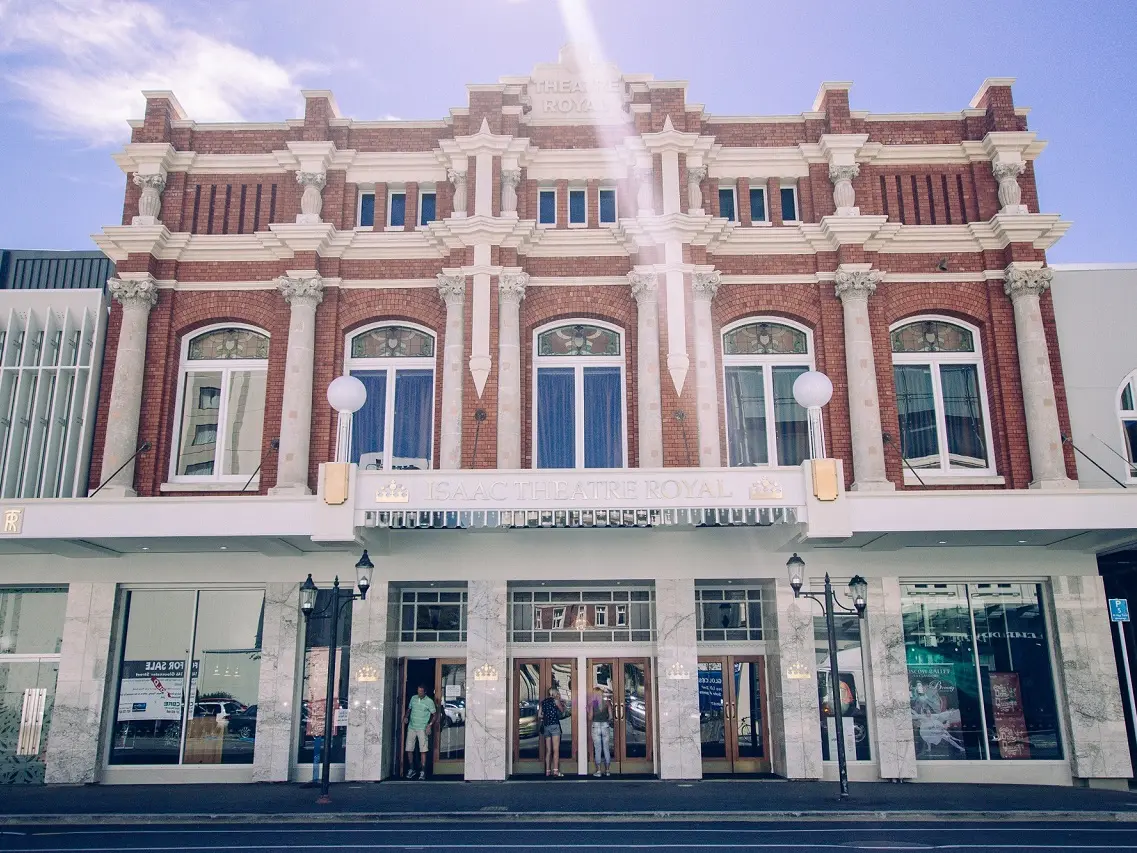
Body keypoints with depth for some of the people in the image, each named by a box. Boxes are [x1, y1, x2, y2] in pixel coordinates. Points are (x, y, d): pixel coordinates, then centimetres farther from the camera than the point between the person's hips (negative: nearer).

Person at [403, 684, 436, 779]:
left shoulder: (429, 701, -5)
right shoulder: (413, 698, 7)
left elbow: (434, 714, -1)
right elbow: (409, 709, 20)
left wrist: (430, 724, -13)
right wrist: (406, 717, 2)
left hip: (422, 729, -4)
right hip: (411, 728, 4)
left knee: (423, 750, -4)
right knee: (409, 749, 4)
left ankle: (422, 772, 2)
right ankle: (411, 769, 20)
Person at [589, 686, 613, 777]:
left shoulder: (592, 703, -5)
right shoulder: (607, 702, 1)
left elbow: (590, 717, -7)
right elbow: (611, 716, 1)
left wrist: (591, 720, 15)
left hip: (596, 726, -2)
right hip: (605, 726, 2)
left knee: (597, 749, 3)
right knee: (606, 749, 9)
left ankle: (598, 771, 3)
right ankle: (607, 770, 13)